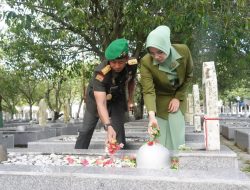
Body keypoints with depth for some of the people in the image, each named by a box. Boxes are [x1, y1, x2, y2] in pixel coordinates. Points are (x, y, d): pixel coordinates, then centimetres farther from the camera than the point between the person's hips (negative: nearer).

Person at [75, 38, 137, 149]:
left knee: (118, 129, -10)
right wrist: (108, 126, -61)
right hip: (96, 96, -2)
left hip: (118, 97, 3)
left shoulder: (132, 65, -26)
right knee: (87, 129, 3)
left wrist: (130, 98, 4)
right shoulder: (101, 73, -41)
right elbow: (101, 103, -48)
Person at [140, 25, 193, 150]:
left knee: (177, 136, -1)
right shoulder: (146, 62, -28)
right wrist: (152, 115, -46)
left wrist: (178, 97, -7)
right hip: (159, 100, -2)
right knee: (160, 139, -6)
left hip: (178, 96, 2)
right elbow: (148, 91, -31)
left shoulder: (183, 51, -21)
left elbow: (189, 76, -4)